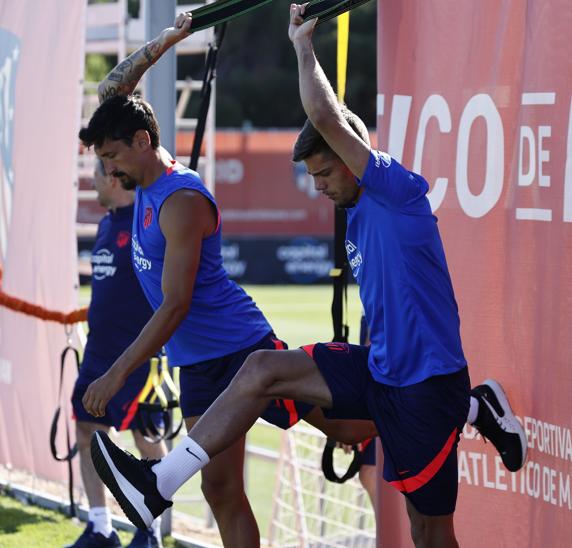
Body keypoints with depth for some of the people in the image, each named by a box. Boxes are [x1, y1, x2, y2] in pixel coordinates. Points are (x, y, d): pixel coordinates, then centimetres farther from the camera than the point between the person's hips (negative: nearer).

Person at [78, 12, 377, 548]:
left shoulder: (181, 202, -21)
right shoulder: (147, 183, 6)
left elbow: (175, 306, -24)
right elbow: (113, 89, 17)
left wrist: (116, 375, -24)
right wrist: (166, 40, 7)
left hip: (241, 351, -8)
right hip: (198, 365, 8)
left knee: (347, 427, 2)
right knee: (221, 492, 2)